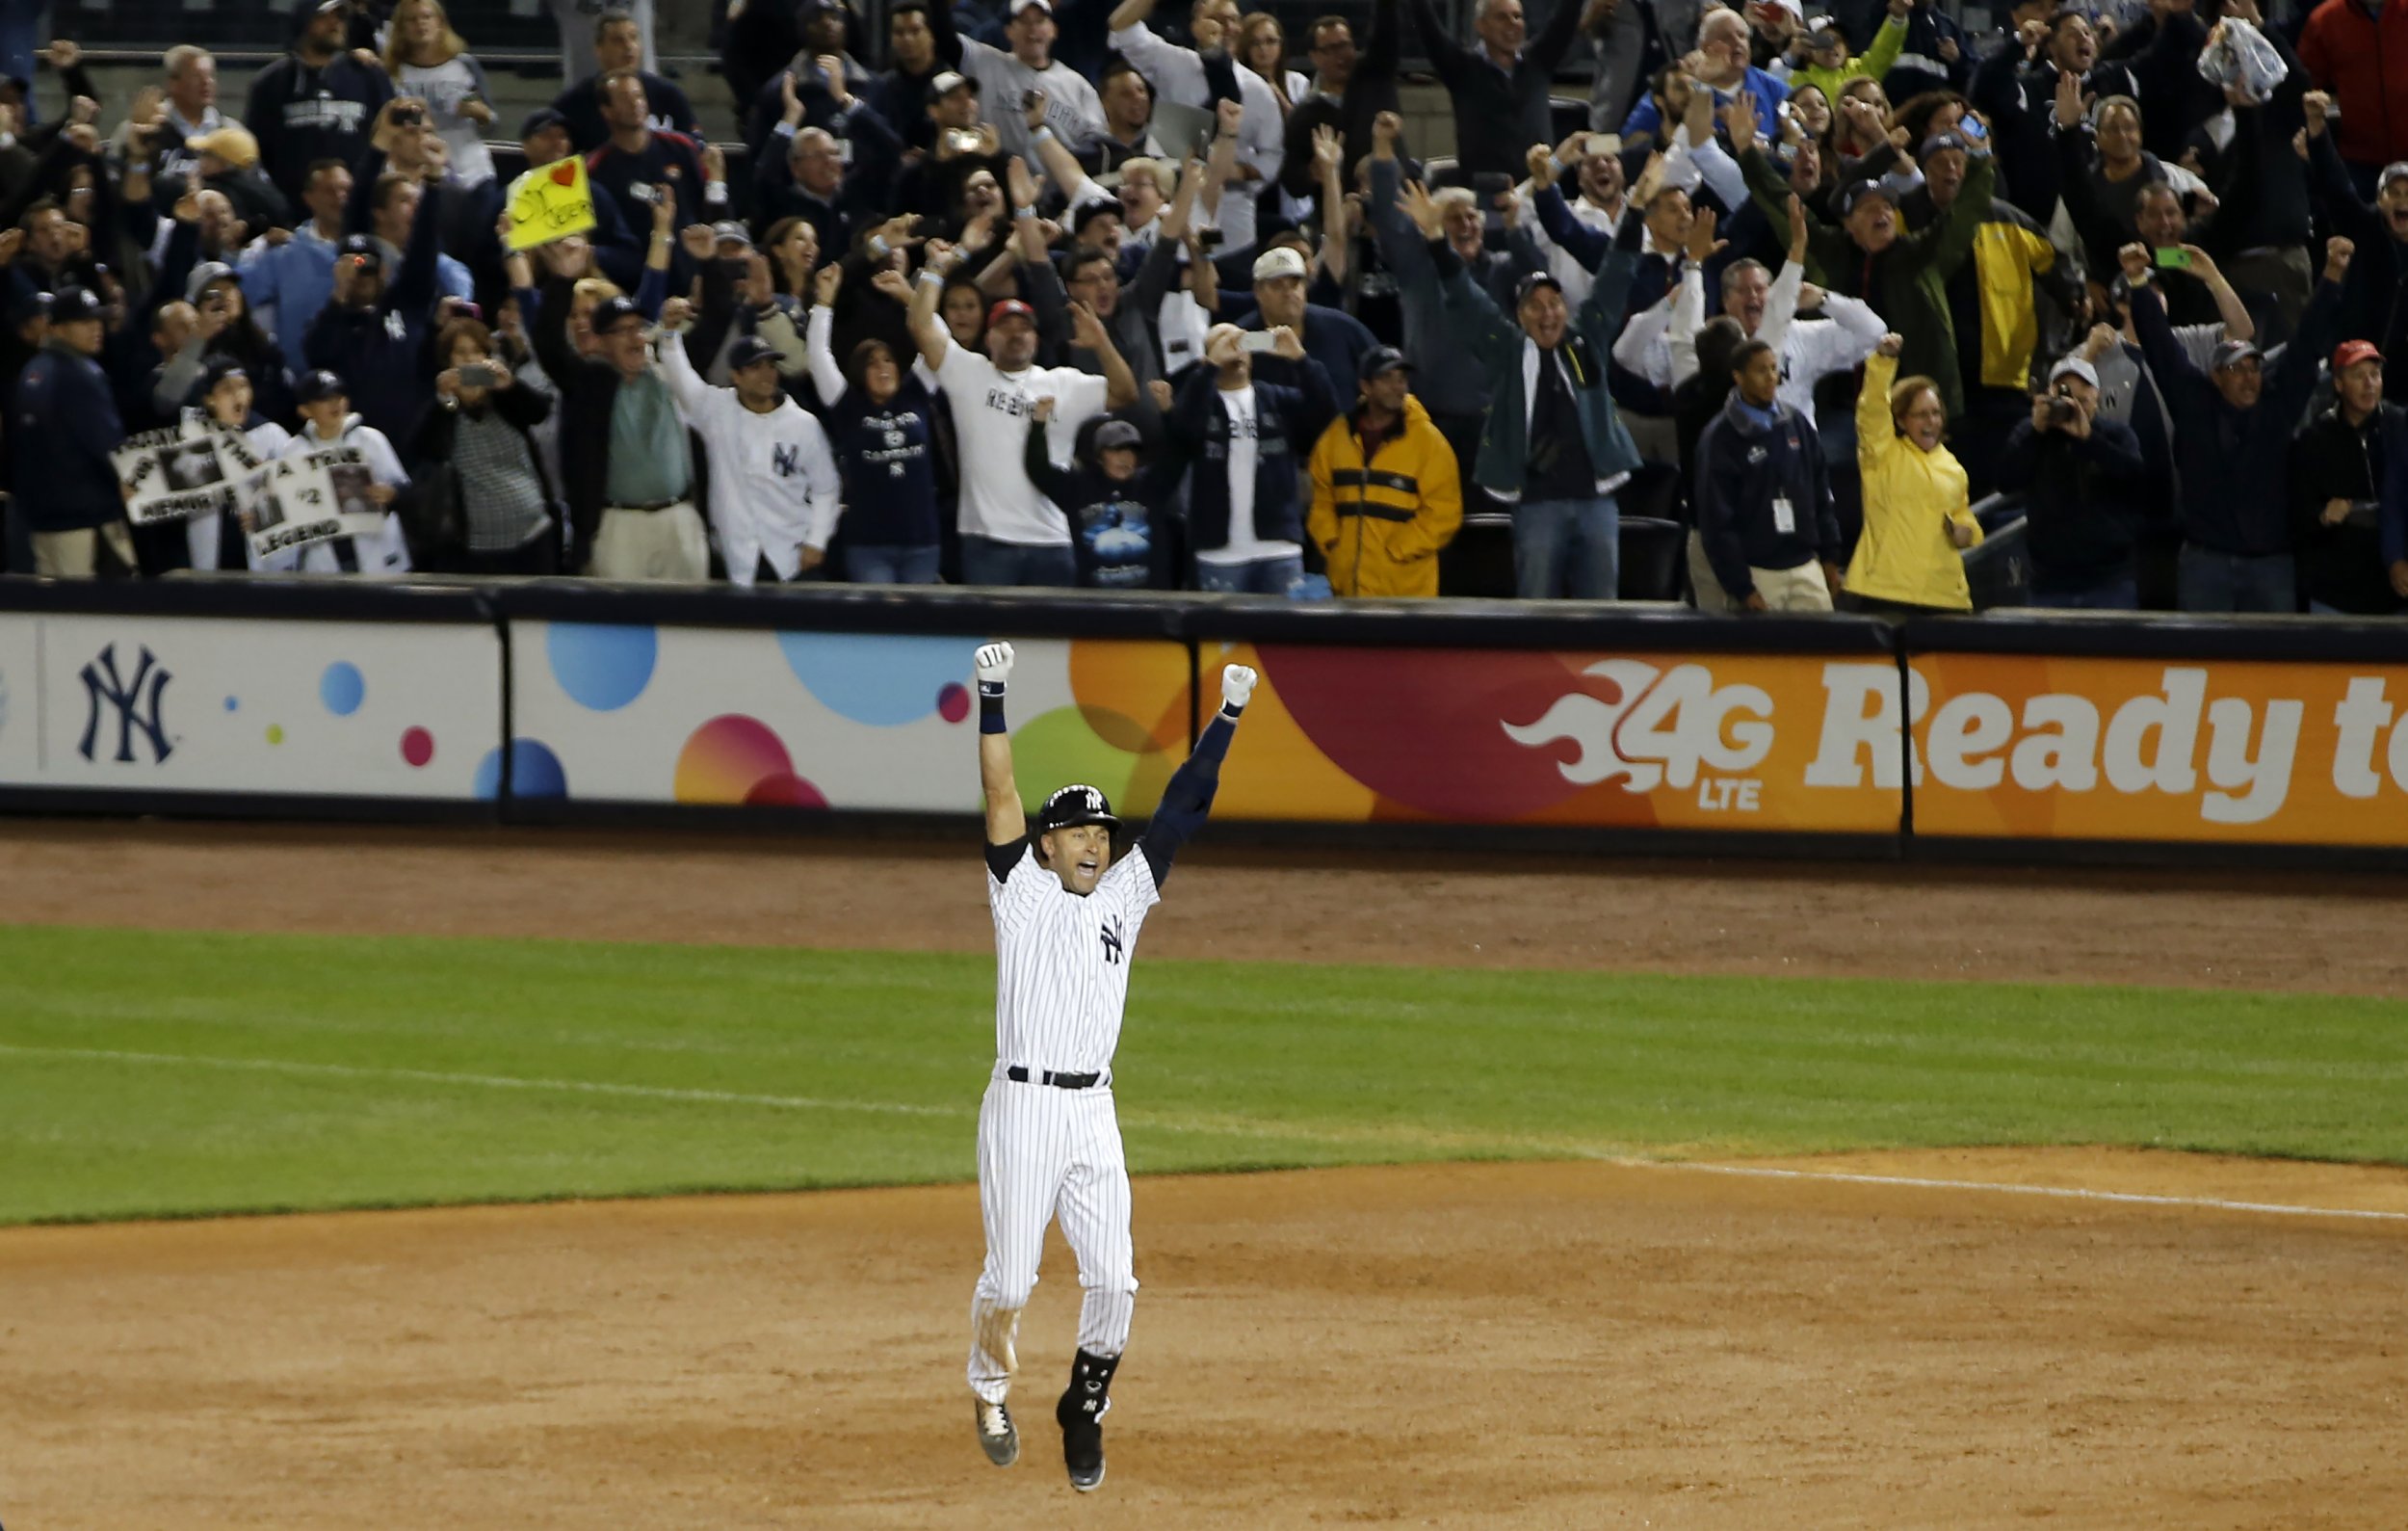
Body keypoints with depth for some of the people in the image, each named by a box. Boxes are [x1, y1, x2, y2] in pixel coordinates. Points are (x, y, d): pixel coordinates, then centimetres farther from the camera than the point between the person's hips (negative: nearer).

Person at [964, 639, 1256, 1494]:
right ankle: (990, 1386, 25)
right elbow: (1000, 797, -6)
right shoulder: (1023, 895, 4)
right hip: (1023, 1108, -4)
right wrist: (991, 699, -14)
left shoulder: (1124, 896, 15)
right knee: (1011, 1277, -2)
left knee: (1112, 1278, -3)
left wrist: (1225, 720, 8)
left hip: (1094, 1115, 4)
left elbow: (1181, 813, 12)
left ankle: (1085, 1407, 16)